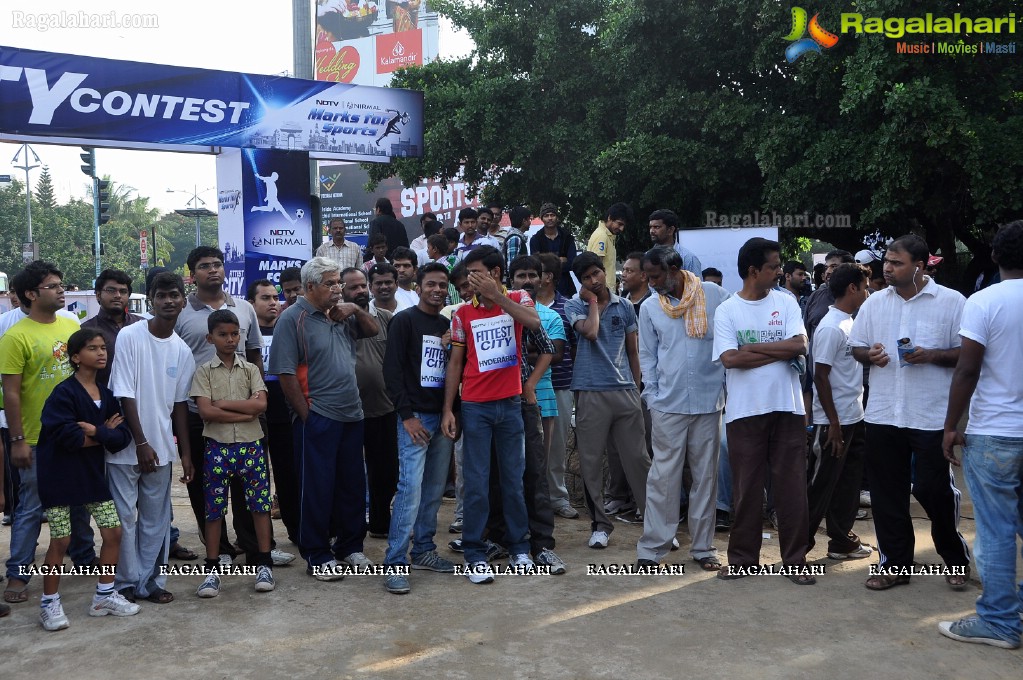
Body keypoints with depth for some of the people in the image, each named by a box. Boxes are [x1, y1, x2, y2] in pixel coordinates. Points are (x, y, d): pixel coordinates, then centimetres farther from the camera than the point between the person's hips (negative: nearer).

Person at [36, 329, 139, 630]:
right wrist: (105, 434, -12)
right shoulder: (64, 393, -13)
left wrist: (95, 432, -20)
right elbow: (68, 437, -24)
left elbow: (123, 436, -5)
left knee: (113, 532, 5)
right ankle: (49, 603, 19)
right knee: (61, 540, 1)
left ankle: (104, 596, 21)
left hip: (91, 473, 6)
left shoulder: (106, 394, 5)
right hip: (60, 474, -6)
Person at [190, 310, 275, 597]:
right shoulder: (204, 371, 2)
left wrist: (222, 403, -11)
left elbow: (261, 404, -8)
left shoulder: (250, 369, 7)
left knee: (260, 503, 2)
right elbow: (205, 412, -11)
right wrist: (246, 412, -12)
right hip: (217, 447, -1)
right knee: (213, 508, 4)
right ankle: (212, 569, 13)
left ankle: (264, 564, 13)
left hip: (250, 445, 1)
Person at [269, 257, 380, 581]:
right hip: (318, 418, -7)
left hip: (351, 414, 7)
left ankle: (350, 545, 29)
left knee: (353, 484, 14)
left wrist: (357, 310, 1)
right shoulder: (293, 319, -10)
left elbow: (373, 330, 21)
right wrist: (306, 415, -13)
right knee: (317, 488, 3)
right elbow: (286, 373, -14)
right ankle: (317, 556, 15)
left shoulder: (341, 314, 10)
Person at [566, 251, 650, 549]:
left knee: (638, 457, 3)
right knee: (591, 461, 3)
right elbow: (590, 332, -17)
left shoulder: (624, 306, 11)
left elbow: (633, 350, 16)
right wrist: (592, 300, -4)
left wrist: (637, 388, 13)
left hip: (625, 390, 2)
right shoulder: (575, 306, 3)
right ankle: (600, 523, 14)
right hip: (591, 393, -2)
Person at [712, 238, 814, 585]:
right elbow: (730, 359, -12)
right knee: (746, 487, 7)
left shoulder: (786, 303, 6)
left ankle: (795, 560, 16)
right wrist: (781, 352, -9)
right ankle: (743, 558, 20)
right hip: (745, 411, -1)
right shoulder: (726, 311, 1)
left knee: (792, 486, 5)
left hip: (787, 408, 1)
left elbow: (800, 345, -7)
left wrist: (752, 348, -9)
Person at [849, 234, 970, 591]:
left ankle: (956, 558, 28)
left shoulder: (951, 302, -4)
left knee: (934, 488, 3)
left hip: (932, 415, -4)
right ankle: (894, 564, 22)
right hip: (882, 414, 4)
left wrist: (932, 355, -19)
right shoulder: (875, 302, 8)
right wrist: (869, 355, -9)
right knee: (887, 493, 8)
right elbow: (856, 346, 13)